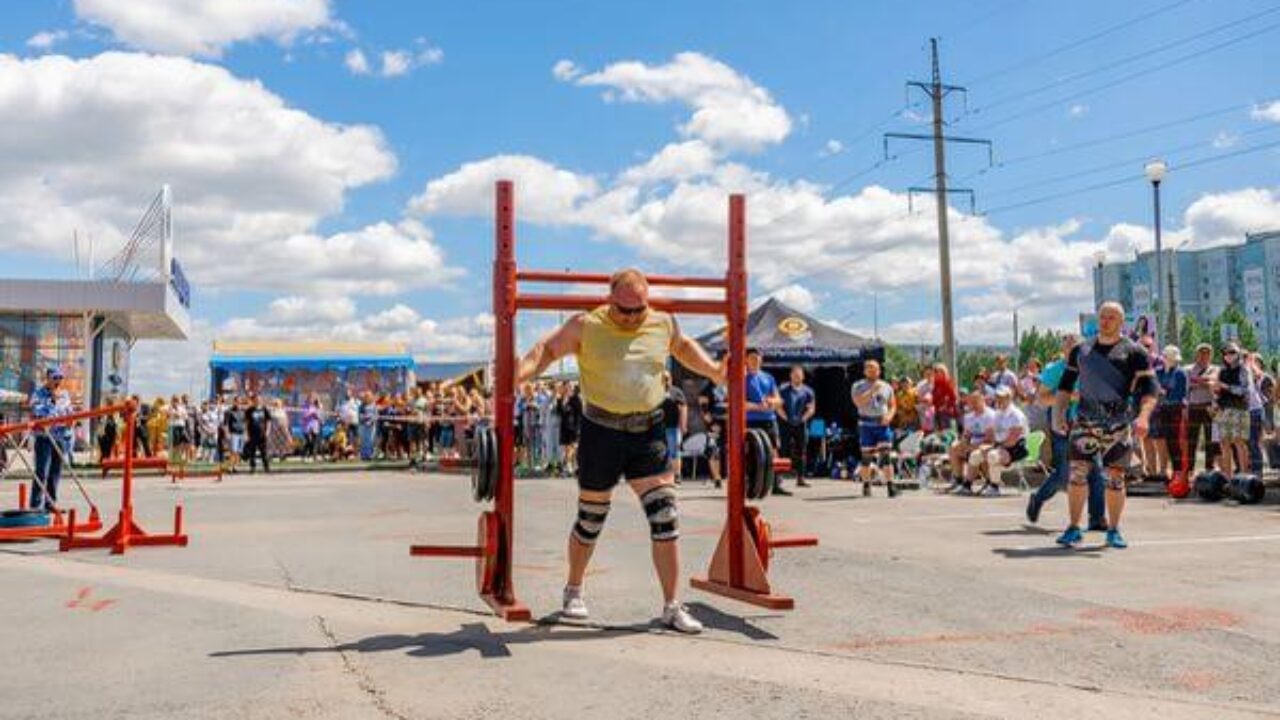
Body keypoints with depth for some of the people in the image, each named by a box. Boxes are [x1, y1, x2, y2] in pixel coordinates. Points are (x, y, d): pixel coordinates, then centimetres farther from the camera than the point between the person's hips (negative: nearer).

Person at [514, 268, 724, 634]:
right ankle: (574, 590, 34)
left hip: (648, 430, 3)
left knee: (665, 517, -5)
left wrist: (715, 370, 15)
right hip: (601, 431, -2)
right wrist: (518, 374, -15)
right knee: (591, 520, 10)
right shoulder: (586, 326, -7)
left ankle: (672, 607, 4)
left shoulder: (664, 324, 4)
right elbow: (547, 349, 1)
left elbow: (684, 347, 24)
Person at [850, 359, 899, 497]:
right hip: (866, 424, -1)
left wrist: (889, 416, -4)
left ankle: (890, 486, -9)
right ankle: (866, 485, 16)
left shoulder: (887, 387, 13)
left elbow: (892, 405, 16)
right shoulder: (858, 386, 4)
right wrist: (872, 390, -20)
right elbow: (858, 402, -13)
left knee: (886, 454, -8)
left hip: (883, 424, 2)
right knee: (867, 456, 2)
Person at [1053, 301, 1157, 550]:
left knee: (1115, 478, 4)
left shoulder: (1134, 352, 0)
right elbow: (1065, 384, 17)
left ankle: (1113, 530, 17)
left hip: (1119, 426, -2)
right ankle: (1073, 529, 4)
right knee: (1076, 473, -5)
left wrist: (1143, 416, -22)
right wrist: (1059, 412, 7)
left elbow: (1149, 389, -7)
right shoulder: (1081, 350, 11)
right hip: (1085, 422, 2)